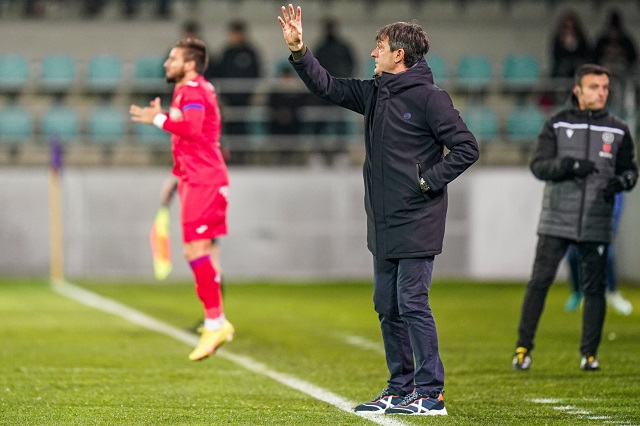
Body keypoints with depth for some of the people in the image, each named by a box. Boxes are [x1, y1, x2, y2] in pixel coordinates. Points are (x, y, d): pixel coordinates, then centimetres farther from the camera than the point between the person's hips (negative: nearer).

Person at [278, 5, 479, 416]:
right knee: (388, 307, 11)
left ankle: (431, 392, -6)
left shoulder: (430, 97, -11)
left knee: (412, 303, -9)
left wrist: (428, 180, -14)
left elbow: (467, 148, -12)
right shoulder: (375, 94, 11)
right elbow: (328, 87, 17)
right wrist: (299, 50, 6)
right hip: (383, 225, 8)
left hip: (416, 223, -8)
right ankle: (400, 389, 19)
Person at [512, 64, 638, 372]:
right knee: (539, 282, -4)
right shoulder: (557, 125, 3)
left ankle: (589, 353, 13)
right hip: (556, 220, -1)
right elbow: (538, 165, -2)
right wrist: (569, 165, -19)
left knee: (594, 288, 2)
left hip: (596, 225, 1)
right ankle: (523, 348, 4)